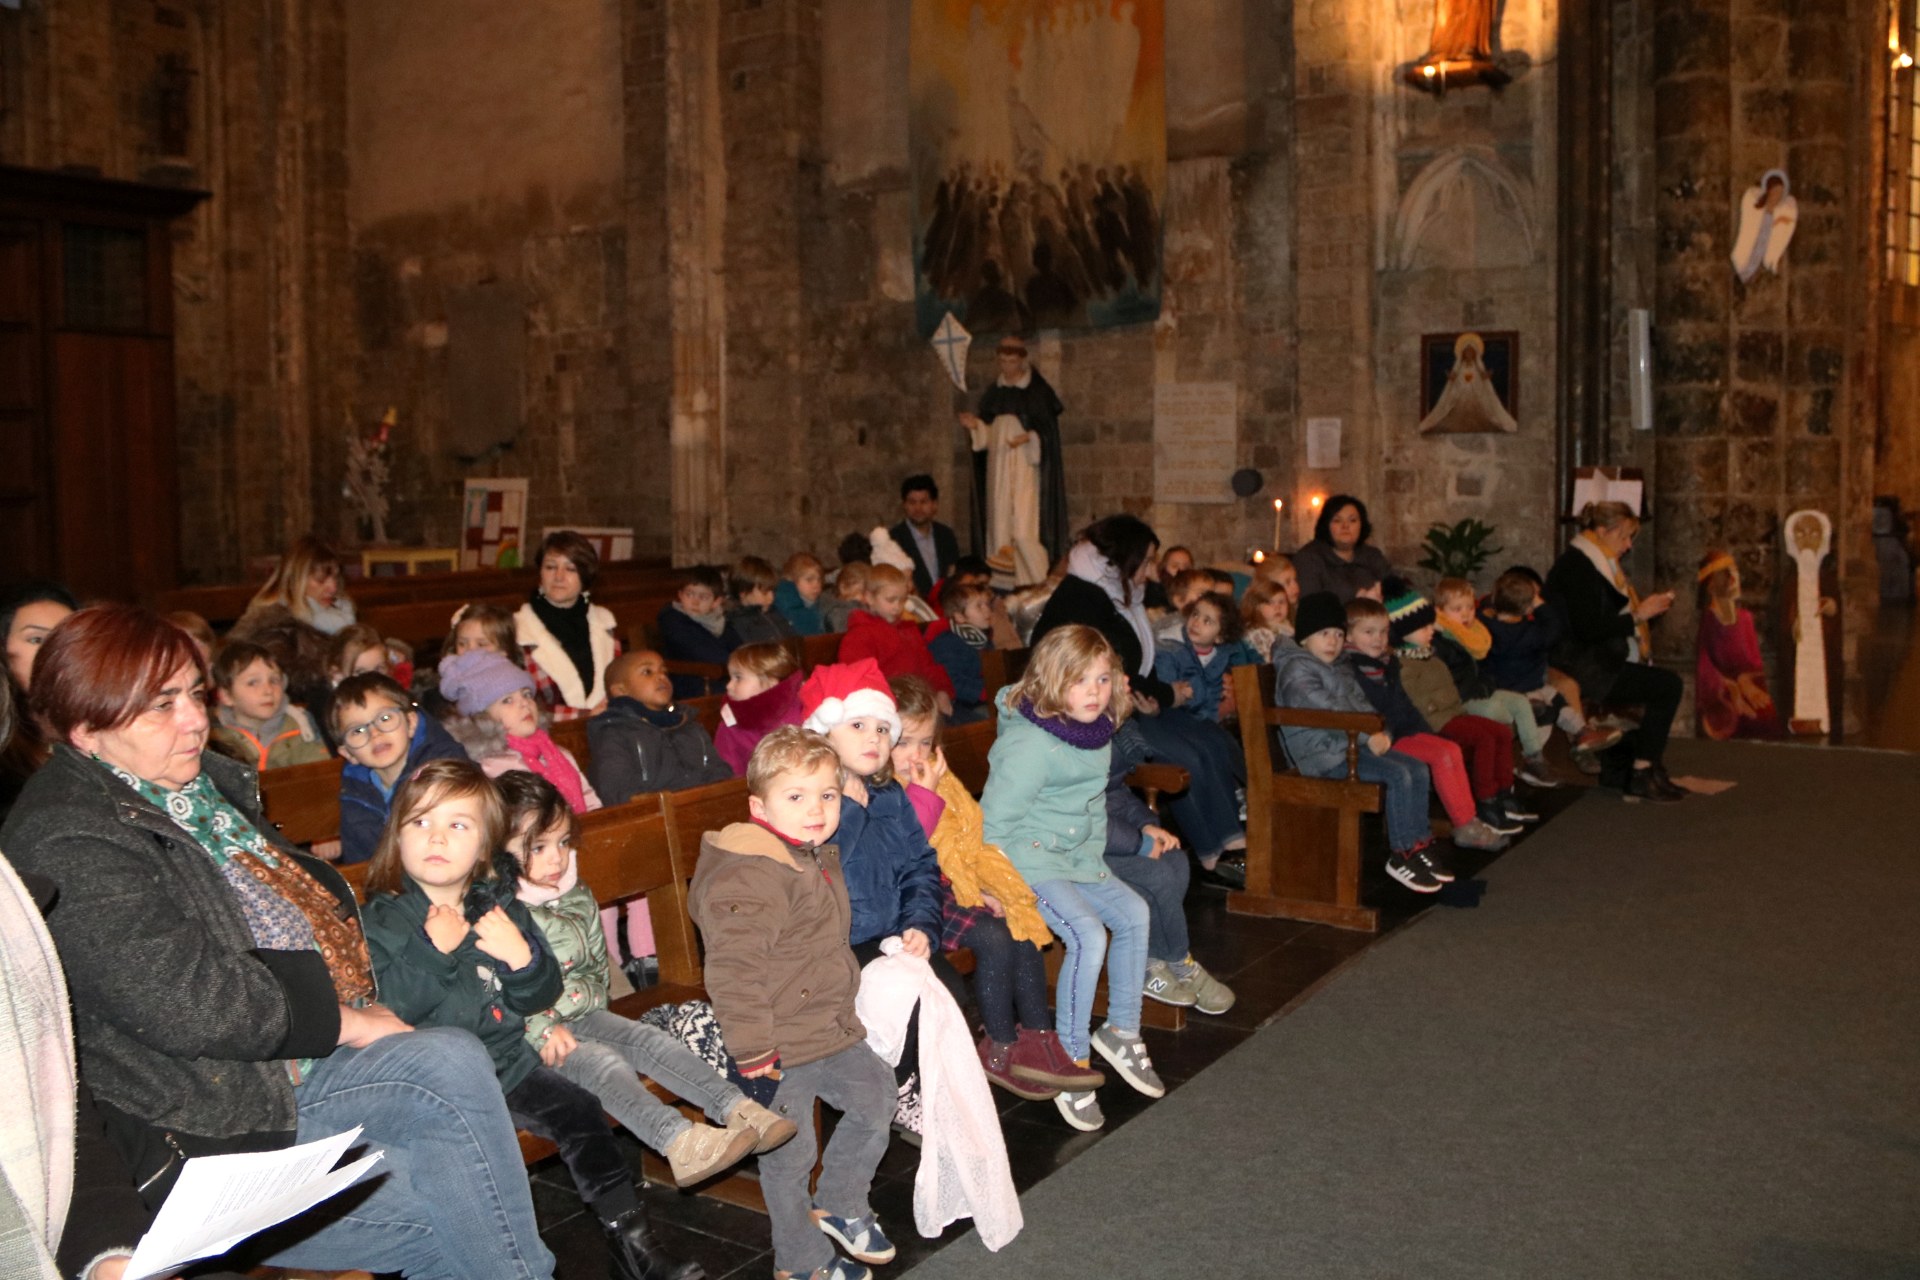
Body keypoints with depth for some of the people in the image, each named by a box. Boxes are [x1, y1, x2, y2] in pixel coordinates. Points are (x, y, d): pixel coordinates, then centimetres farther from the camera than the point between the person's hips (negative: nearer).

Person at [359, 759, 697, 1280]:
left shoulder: (500, 905, 7)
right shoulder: (385, 917, -6)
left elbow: (542, 996, 7)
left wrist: (521, 955, -14)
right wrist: (433, 948, -28)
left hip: (508, 1060, 5)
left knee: (579, 1111, -6)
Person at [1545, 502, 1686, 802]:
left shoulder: (1596, 563, 18)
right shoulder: (1577, 567, -16)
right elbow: (1589, 630, -23)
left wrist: (1645, 607, 9)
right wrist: (1638, 615, -16)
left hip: (1594, 662, 11)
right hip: (1582, 668, -11)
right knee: (1668, 686, -16)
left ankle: (1618, 767, 12)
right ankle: (1642, 774, -9)